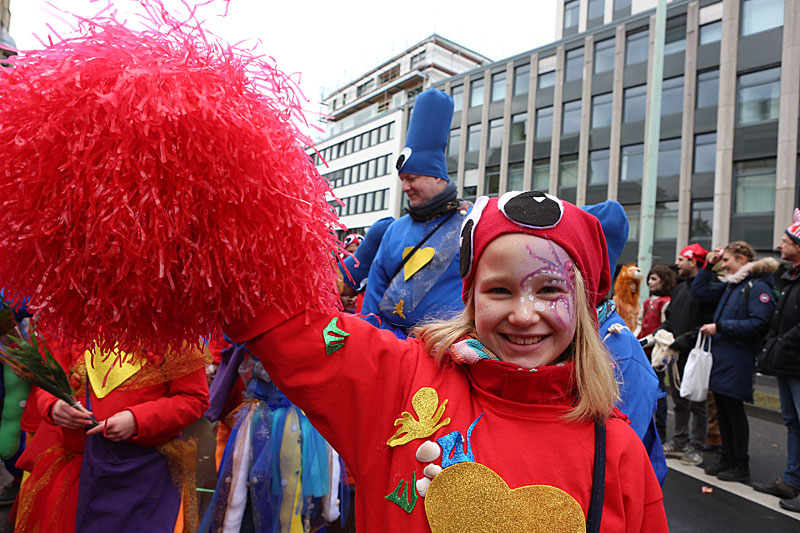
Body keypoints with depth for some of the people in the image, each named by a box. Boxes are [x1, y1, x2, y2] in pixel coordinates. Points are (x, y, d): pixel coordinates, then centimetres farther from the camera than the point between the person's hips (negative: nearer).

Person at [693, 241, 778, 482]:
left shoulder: (758, 286, -12)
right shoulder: (730, 285, 14)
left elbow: (758, 324, -21)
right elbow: (700, 291, 25)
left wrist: (720, 326, -17)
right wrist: (709, 265, 16)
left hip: (737, 361, -8)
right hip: (720, 356, 8)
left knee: (734, 409, 1)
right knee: (722, 408, 13)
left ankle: (741, 465, 14)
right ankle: (727, 458, 26)